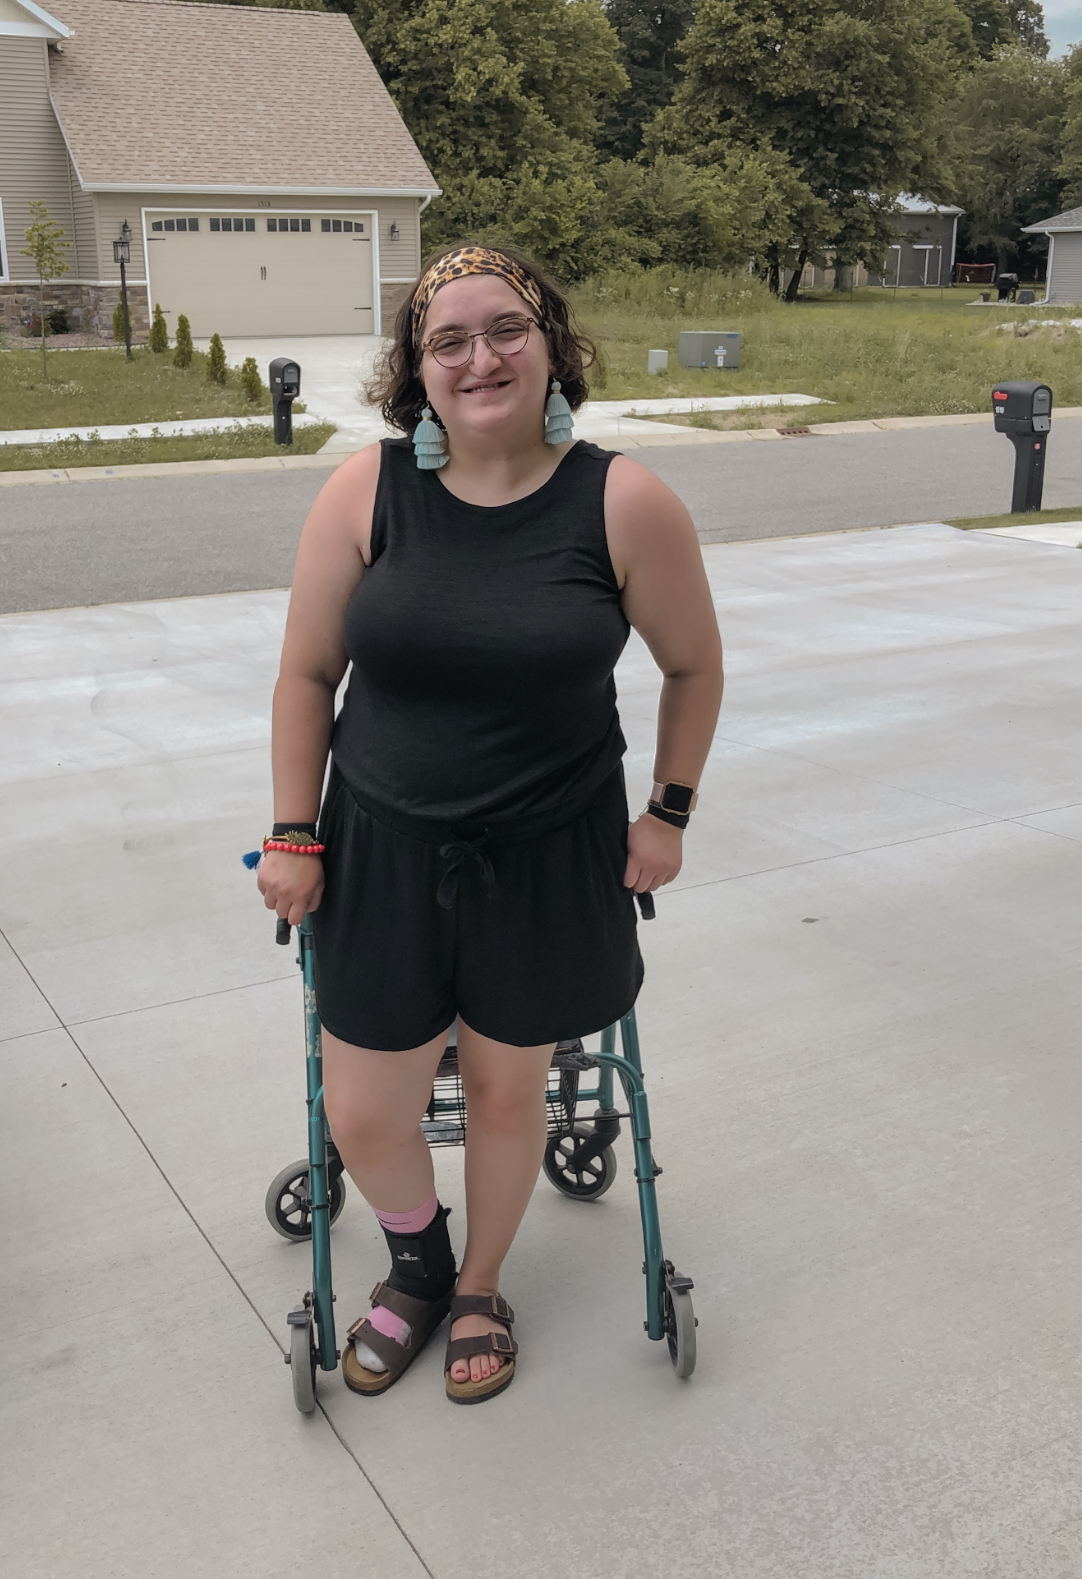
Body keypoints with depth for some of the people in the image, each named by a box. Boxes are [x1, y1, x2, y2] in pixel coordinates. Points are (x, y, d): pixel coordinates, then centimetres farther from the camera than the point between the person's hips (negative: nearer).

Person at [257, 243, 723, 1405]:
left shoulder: (625, 504, -13)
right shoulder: (364, 493, -10)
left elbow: (693, 665, 2)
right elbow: (308, 674, 0)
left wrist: (667, 813, 5)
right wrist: (294, 836, 2)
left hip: (550, 858, -1)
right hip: (384, 850, 1)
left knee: (507, 1088, 15)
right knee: (360, 1113, 8)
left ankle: (480, 1289, 46)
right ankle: (418, 1267, 44)